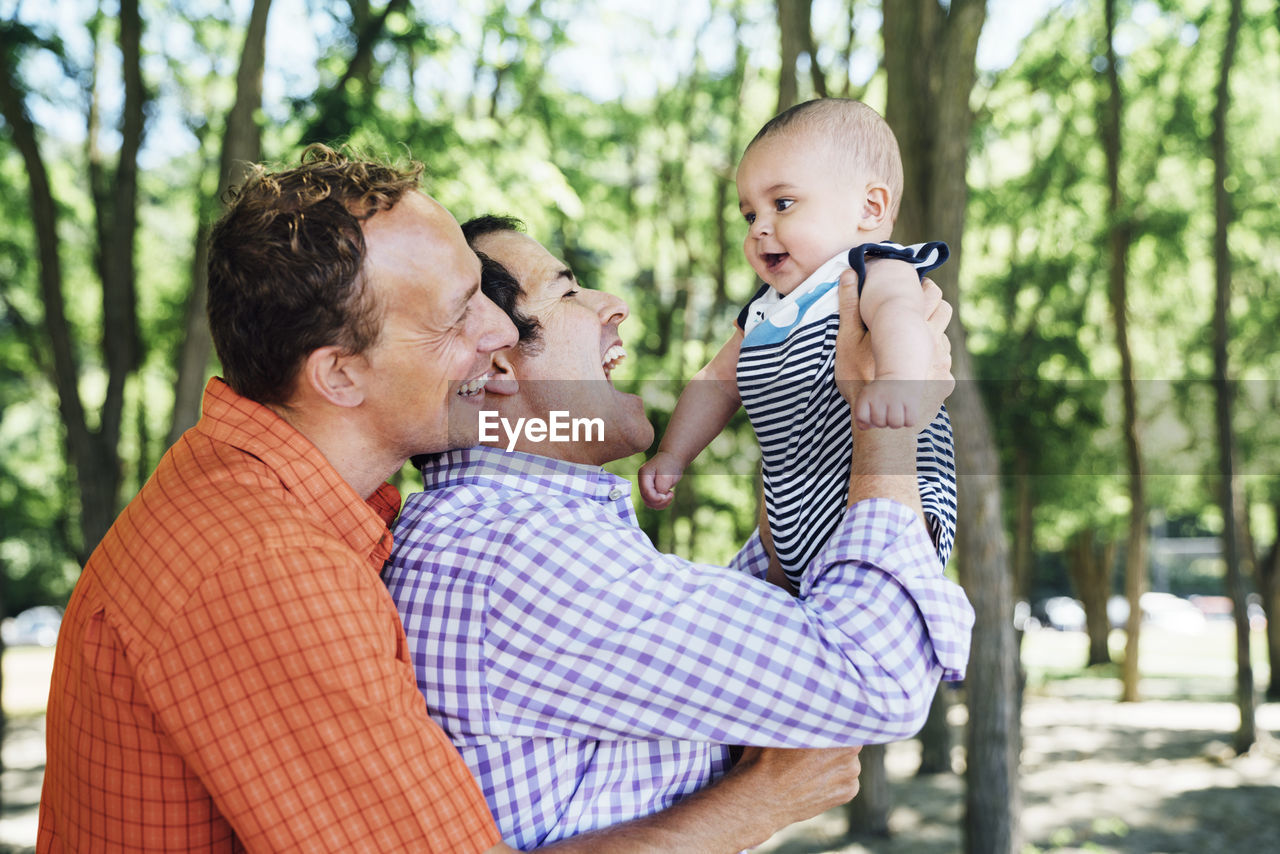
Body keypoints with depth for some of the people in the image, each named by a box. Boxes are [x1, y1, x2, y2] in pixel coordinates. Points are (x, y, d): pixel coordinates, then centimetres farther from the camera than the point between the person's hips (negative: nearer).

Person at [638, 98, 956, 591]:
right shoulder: (763, 314, 13)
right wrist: (671, 456, 20)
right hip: (798, 500, 9)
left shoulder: (874, 272, -14)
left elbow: (899, 313, -37)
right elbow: (717, 381, 25)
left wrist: (898, 378, -59)